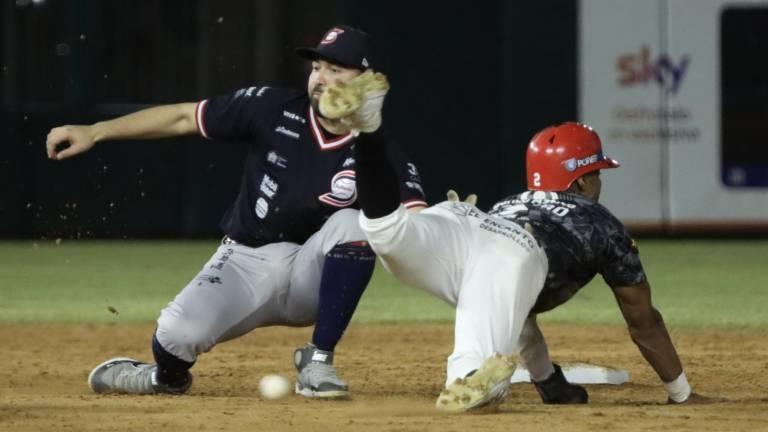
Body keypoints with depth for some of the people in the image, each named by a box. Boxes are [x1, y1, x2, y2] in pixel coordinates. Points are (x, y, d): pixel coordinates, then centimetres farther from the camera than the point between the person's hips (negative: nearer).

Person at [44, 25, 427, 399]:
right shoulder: (276, 110, -9)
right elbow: (183, 117, -6)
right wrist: (95, 131, -12)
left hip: (311, 275, 0)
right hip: (246, 261, 0)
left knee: (355, 224, -30)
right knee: (179, 333, -28)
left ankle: (317, 362, -16)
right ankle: (166, 377, 14)